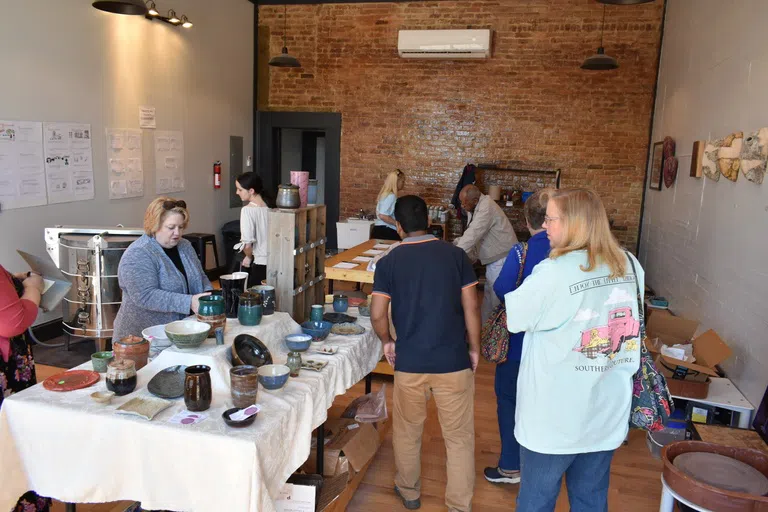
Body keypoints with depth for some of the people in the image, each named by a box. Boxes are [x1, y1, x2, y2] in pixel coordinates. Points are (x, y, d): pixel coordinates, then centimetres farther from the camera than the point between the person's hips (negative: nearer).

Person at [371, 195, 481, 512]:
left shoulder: (389, 262, -4)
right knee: (459, 437, 12)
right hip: (453, 361, 0)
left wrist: (387, 342, 11)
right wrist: (474, 348, 9)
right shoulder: (455, 255, -2)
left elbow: (377, 315, -7)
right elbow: (471, 307, -2)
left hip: (409, 362, 1)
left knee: (407, 431, 22)